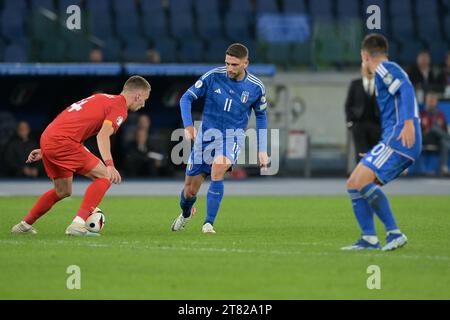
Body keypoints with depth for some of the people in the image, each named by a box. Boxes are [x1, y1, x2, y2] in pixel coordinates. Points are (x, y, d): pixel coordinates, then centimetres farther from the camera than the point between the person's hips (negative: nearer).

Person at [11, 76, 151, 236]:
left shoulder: (102, 98, 25)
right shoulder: (120, 107, -3)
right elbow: (103, 135, -20)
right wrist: (109, 165, -30)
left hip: (47, 137, 9)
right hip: (63, 141, -9)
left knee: (63, 191, 24)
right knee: (104, 176, -4)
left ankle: (24, 225, 33)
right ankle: (78, 225, -13)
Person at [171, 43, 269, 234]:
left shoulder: (256, 88, -6)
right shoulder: (213, 77, -11)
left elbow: (261, 116, 10)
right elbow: (186, 98, -3)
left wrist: (262, 150, 7)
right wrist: (188, 125, -18)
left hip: (233, 136, -1)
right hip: (207, 134, 1)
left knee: (218, 169, -32)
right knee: (190, 189, 5)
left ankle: (208, 223, -25)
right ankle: (185, 214, 41)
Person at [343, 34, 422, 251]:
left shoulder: (385, 69, -2)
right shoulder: (388, 71, 27)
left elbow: (406, 89, -19)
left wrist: (408, 123, -30)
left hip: (399, 138, -10)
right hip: (395, 141, 10)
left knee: (362, 181, -19)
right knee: (353, 184, 9)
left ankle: (394, 233, -20)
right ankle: (369, 239, 4)